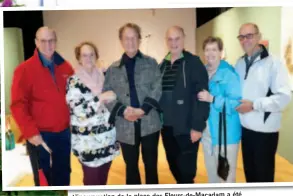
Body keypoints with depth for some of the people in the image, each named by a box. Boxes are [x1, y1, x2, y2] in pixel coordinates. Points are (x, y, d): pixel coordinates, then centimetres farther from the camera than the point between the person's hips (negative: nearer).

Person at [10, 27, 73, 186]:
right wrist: (30, 132, -16)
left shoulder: (66, 67, 3)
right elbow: (18, 105, -11)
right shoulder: (24, 69, -9)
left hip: (64, 132, 4)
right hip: (39, 134, -3)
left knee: (63, 175, 19)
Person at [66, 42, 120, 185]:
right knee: (92, 178, 6)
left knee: (103, 176, 17)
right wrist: (102, 98, -21)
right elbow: (79, 110, -20)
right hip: (87, 141, -5)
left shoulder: (103, 76, 6)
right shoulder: (73, 81, -10)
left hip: (107, 136, 5)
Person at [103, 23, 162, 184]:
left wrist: (142, 110, -15)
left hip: (149, 122, -1)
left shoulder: (151, 63, 6)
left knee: (151, 164, 13)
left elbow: (157, 88, -4)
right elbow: (106, 94, 1)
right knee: (131, 166, 15)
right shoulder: (113, 69, 9)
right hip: (125, 126, 1)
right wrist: (122, 111, -15)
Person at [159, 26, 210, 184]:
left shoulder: (193, 62, -7)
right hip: (167, 127, 5)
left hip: (186, 128, -5)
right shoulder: (163, 64, 10)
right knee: (174, 167, 18)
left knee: (186, 170, 5)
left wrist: (197, 126, -16)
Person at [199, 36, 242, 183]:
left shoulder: (229, 73, -12)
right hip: (207, 133, 6)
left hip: (226, 133, -6)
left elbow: (237, 103, -20)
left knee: (227, 174, 6)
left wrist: (212, 99, -23)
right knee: (211, 172, 22)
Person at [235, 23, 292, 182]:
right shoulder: (240, 63, 6)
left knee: (263, 172, 9)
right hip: (246, 126, 6)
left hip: (265, 129, -5)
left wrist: (254, 105, -20)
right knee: (249, 169, 19)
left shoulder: (273, 62, -12)